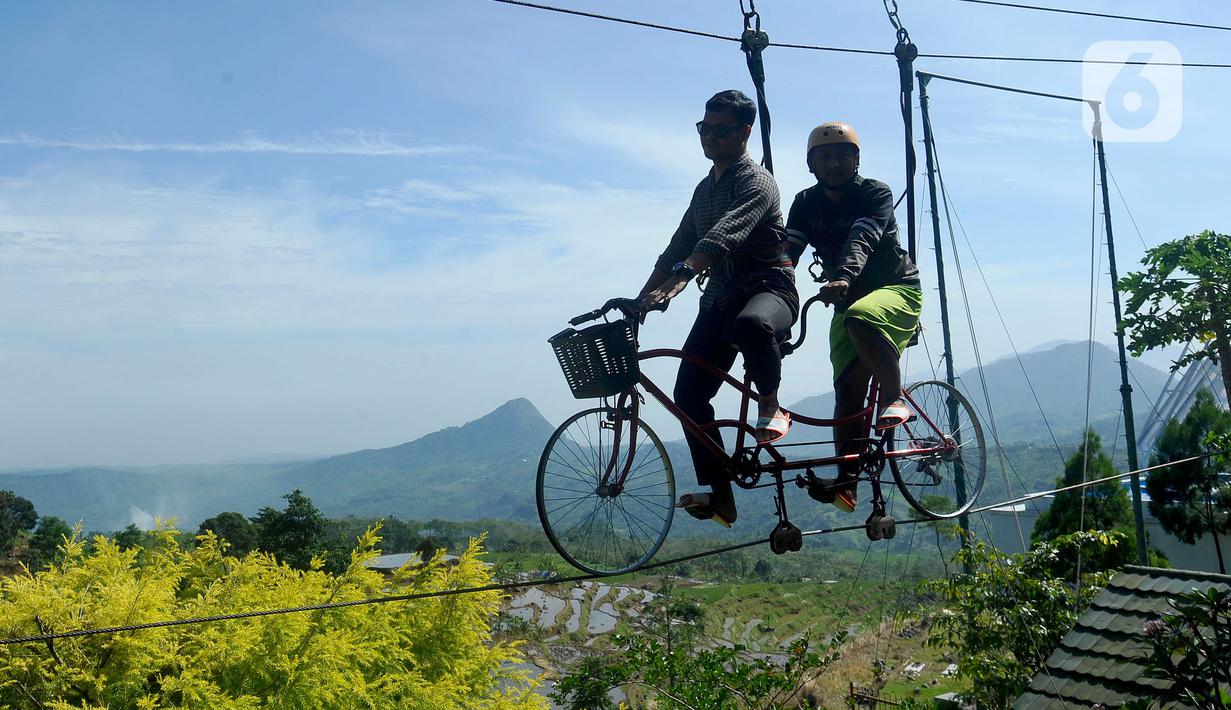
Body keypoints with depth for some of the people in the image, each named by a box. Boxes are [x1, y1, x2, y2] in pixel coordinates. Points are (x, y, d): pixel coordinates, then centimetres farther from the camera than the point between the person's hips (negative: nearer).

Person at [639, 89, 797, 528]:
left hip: (769, 288, -7)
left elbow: (726, 234, -26)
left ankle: (770, 405, -16)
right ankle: (719, 497, 0)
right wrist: (641, 299, 11)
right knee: (688, 394, -7)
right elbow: (678, 246, 21)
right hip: (721, 298, 7)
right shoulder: (704, 189, 19)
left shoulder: (756, 182, -8)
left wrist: (682, 274, -41)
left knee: (751, 324, -44)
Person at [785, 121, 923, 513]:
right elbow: (787, 249, -13)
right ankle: (846, 481, -9)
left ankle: (895, 398, -19)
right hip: (847, 302, 5)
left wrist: (843, 277, -51)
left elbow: (862, 239, -31)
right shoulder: (806, 204, 2)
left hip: (896, 289, -4)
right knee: (847, 388, -10)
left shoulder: (876, 193, -12)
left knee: (859, 319, -38)